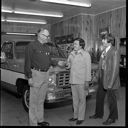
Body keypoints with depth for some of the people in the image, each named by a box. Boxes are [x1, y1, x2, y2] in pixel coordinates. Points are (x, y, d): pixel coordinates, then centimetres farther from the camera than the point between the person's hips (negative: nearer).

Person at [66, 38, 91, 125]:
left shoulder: (86, 54, -7)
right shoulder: (72, 54, 10)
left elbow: (88, 68, -10)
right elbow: (68, 64, 18)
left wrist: (87, 81, -14)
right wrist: (67, 65, -6)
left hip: (81, 81, -6)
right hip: (73, 80, 6)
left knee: (82, 99, 3)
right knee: (75, 99, 14)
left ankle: (81, 118, 13)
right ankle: (76, 116, 26)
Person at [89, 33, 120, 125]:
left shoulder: (115, 52, -17)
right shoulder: (104, 51, 7)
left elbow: (115, 69, -18)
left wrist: (110, 83, -18)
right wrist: (100, 77, 12)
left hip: (111, 79, -8)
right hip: (102, 78, 8)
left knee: (111, 99, 8)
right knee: (99, 96, 19)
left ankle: (112, 118, 29)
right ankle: (99, 114, 40)